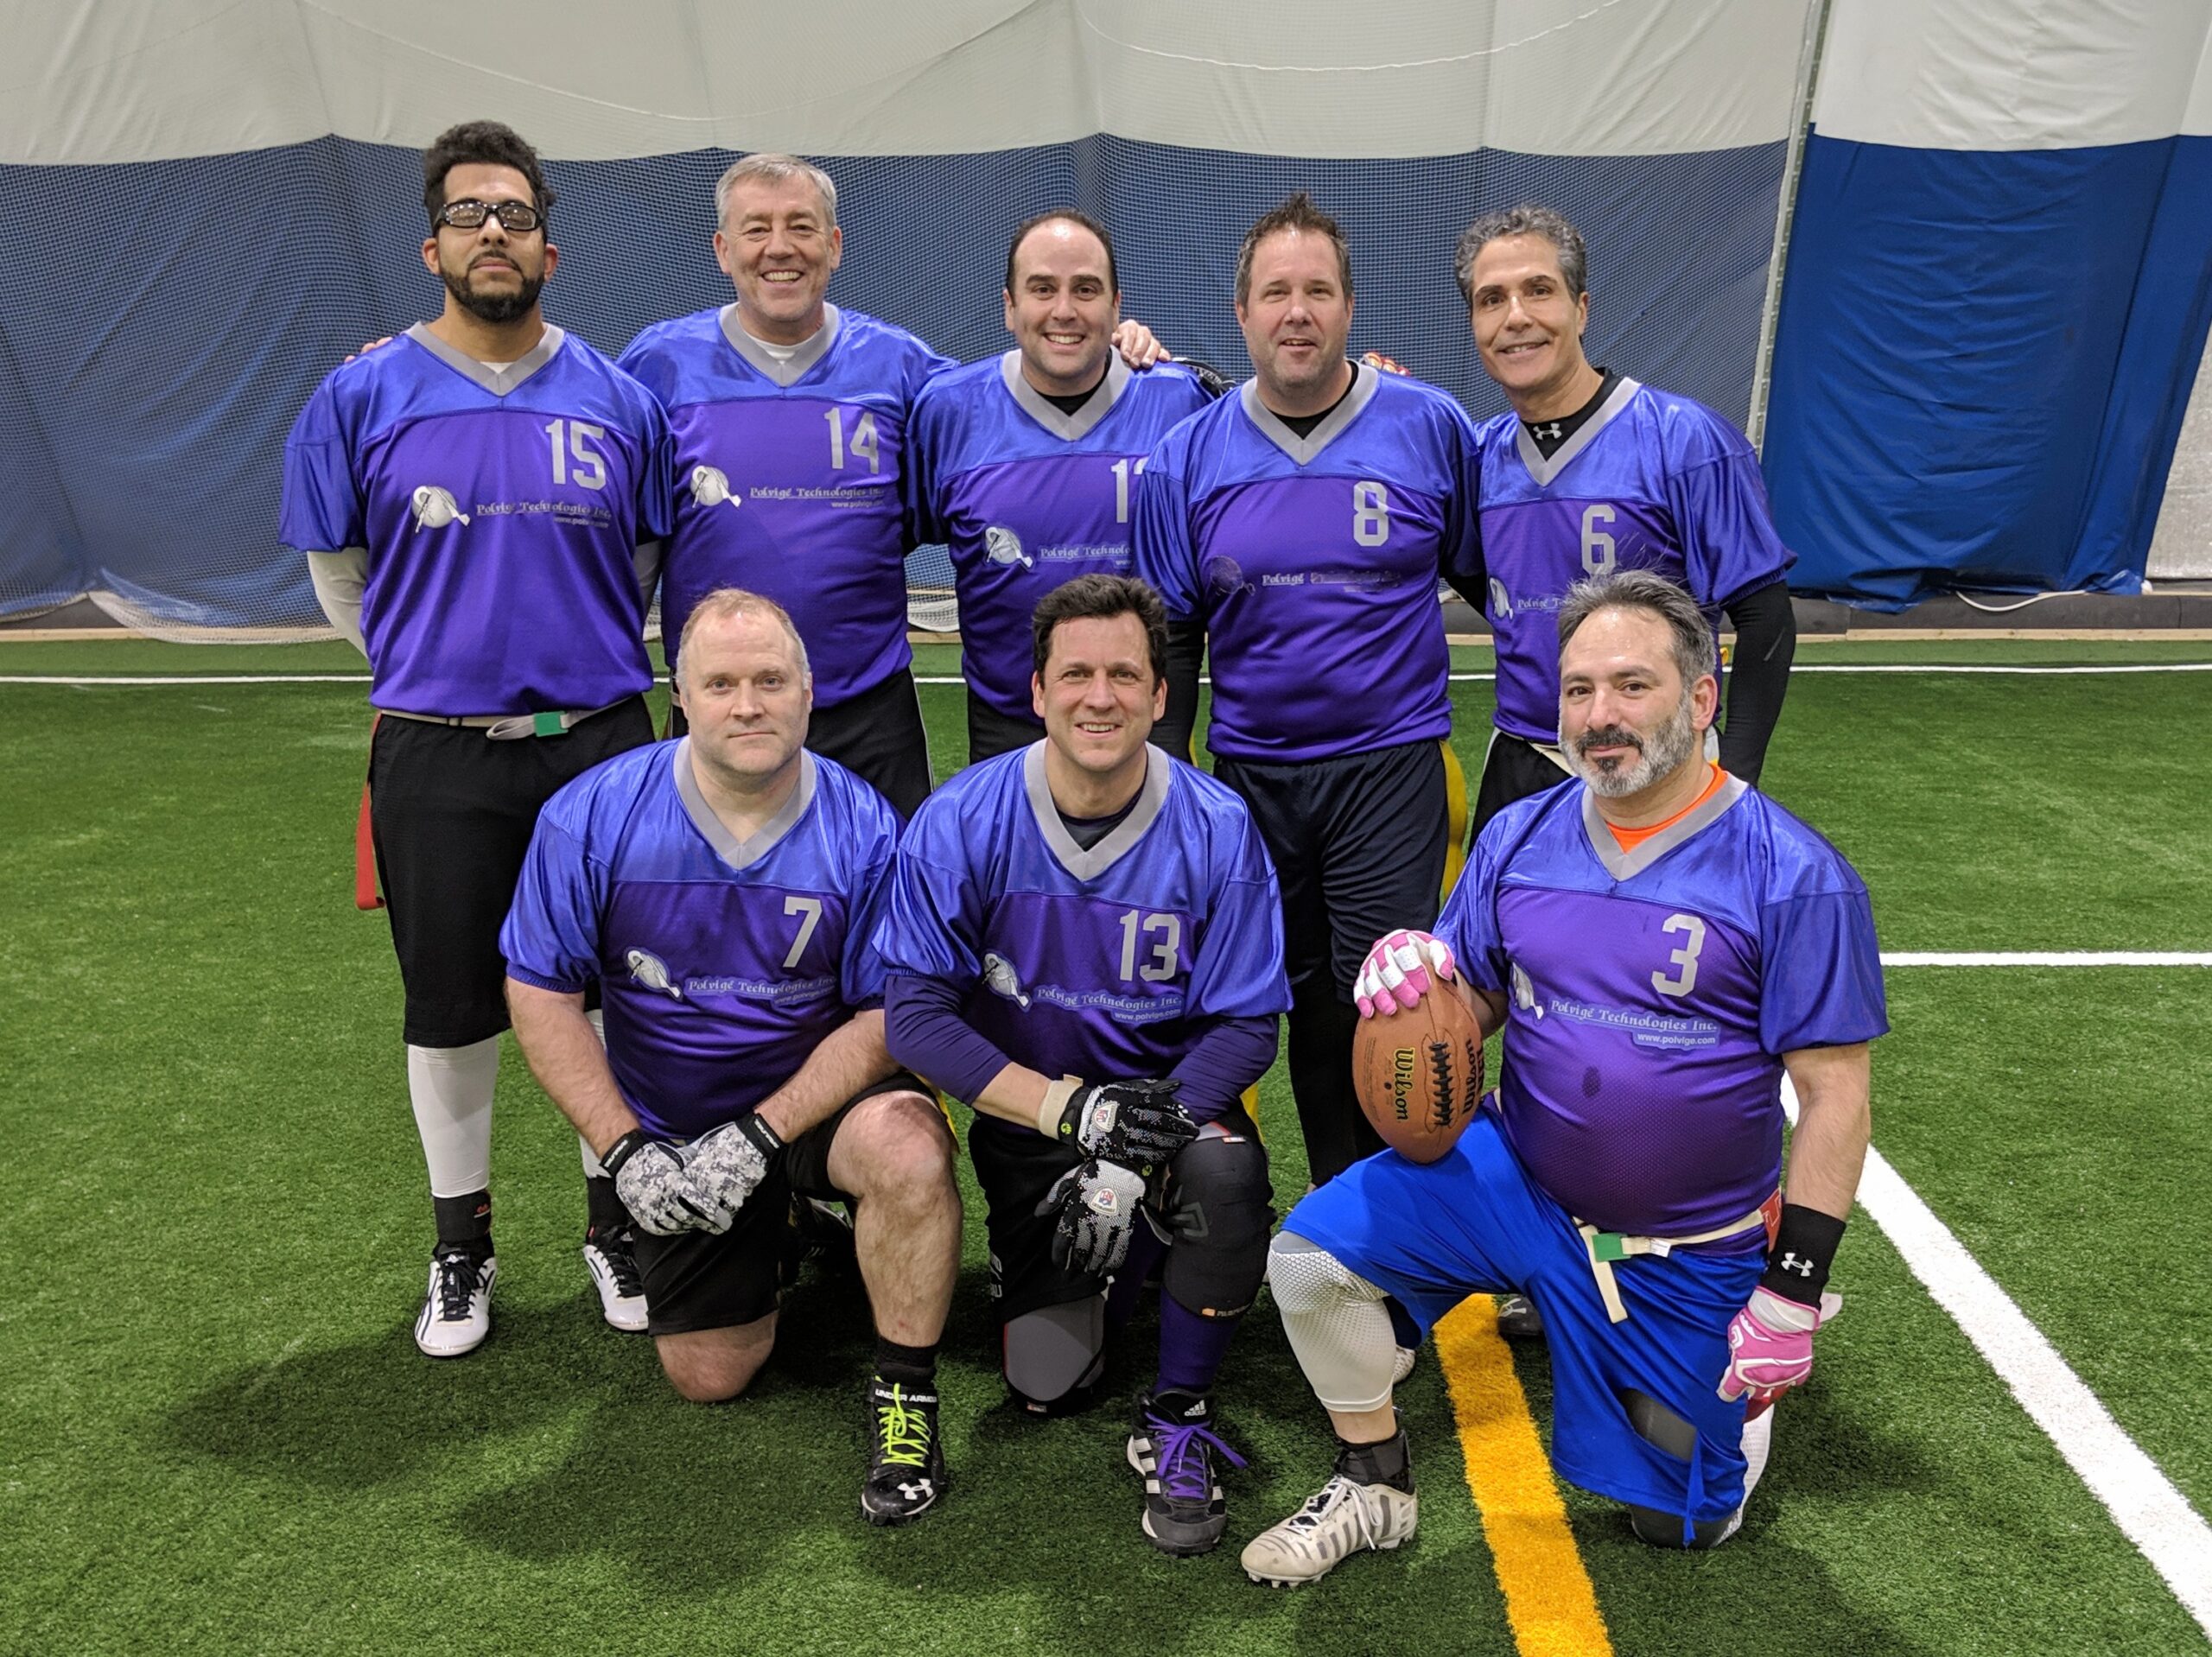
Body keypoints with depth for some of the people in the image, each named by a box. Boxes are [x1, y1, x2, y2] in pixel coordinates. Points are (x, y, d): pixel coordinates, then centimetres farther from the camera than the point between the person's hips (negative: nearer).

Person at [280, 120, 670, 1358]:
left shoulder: (618, 398, 4)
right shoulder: (363, 397, 2)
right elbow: (339, 570, 11)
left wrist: (584, 665, 11)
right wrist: (433, 664, 13)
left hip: (600, 741, 1)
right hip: (436, 754, 0)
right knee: (451, 1005, 10)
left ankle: (617, 1223, 29)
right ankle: (462, 1245, 30)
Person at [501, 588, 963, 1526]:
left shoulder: (864, 829, -16)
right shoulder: (591, 817, -12)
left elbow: (887, 1014, -13)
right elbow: (541, 995, -6)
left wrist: (760, 1135, -21)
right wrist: (625, 1149, -12)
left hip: (823, 1096, -2)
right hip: (674, 1131, 2)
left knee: (908, 1149, -36)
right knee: (709, 1375, 4)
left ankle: (905, 1388, -11)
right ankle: (777, 1235, 37)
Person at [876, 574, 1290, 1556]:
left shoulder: (1216, 829, -15)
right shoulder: (960, 822, -14)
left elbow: (1245, 1026, -13)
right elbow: (917, 1015, -16)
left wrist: (1134, 1153, -26)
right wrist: (1071, 1108, -26)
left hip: (1174, 1102, 0)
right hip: (1027, 1113, 1)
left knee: (1227, 1172, -35)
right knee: (1049, 1387, -5)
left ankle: (1177, 1418, -8)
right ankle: (1077, 1261, 31)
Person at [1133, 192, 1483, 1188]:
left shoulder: (1431, 429, -2)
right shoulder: (1188, 459, 3)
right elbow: (1170, 639, 7)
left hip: (1392, 765, -2)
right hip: (1251, 774, 3)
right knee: (1305, 999, 13)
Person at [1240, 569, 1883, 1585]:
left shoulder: (1792, 873, -16)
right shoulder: (1518, 837, -4)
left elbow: (1834, 1094, -13)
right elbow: (1470, 1010, 3)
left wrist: (1790, 1296, -13)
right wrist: (1416, 981, -22)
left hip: (1691, 1254, -2)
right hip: (1516, 1184, 3)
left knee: (1680, 1522, 10)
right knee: (1311, 1254, -16)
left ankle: (1734, 1366, 41)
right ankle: (1375, 1488, 10)